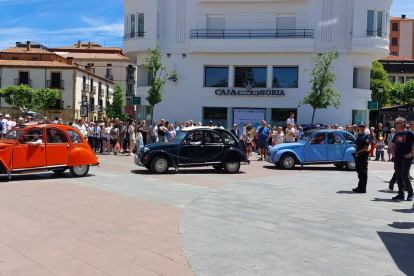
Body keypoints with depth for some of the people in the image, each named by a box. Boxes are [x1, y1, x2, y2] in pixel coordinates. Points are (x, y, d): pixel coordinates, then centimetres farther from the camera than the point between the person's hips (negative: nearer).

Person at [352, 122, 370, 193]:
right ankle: (360, 187, 25)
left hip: (363, 156, -8)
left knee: (363, 173, -3)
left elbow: (366, 148, -14)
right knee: (359, 172, 15)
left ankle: (363, 189, 1)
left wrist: (358, 152, -12)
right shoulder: (358, 136, 16)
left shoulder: (366, 136, -8)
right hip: (358, 156, 8)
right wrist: (355, 146, 1)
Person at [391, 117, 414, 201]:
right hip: (397, 158, 6)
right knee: (398, 176, 6)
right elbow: (393, 145, 24)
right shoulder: (397, 134, 13)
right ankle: (401, 194, 14)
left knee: (404, 176, -9)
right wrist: (393, 153, 10)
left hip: (406, 158, -6)